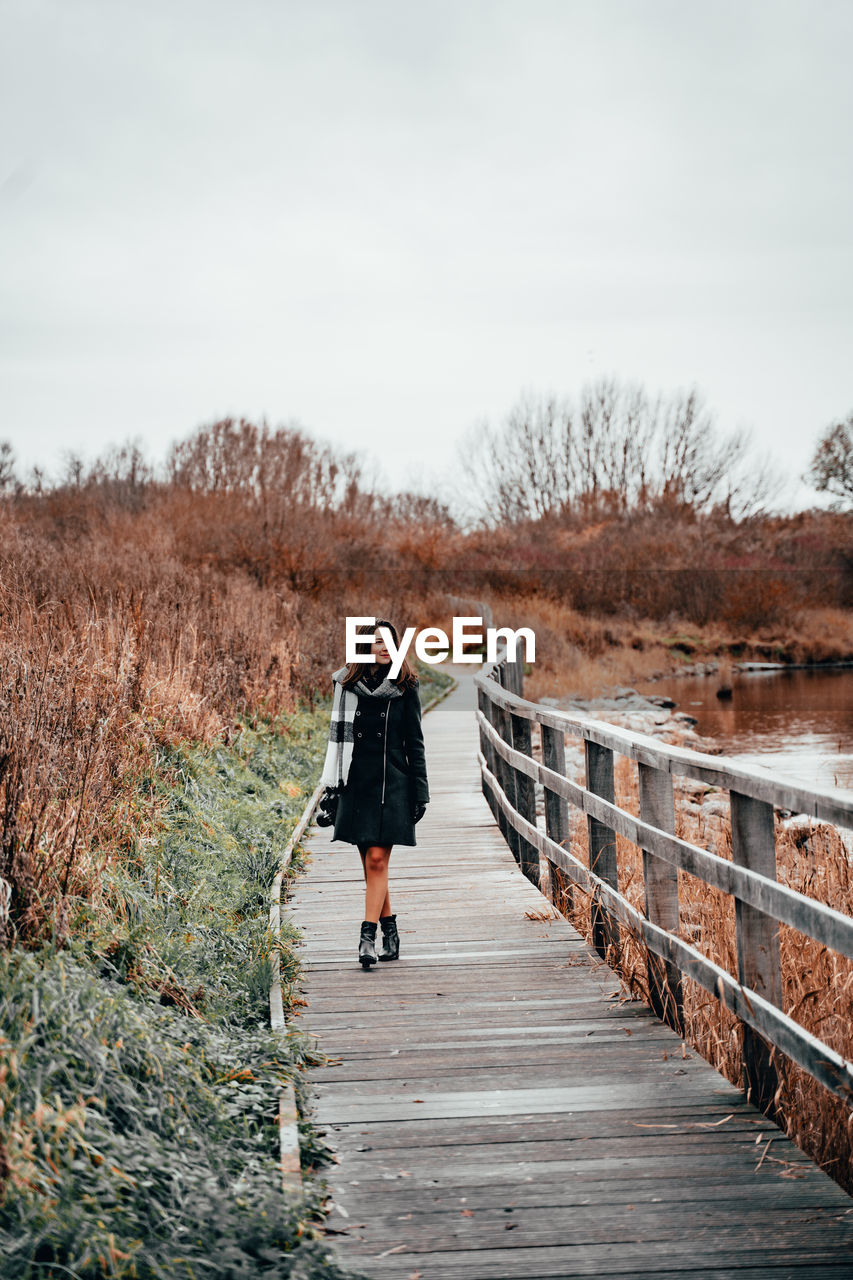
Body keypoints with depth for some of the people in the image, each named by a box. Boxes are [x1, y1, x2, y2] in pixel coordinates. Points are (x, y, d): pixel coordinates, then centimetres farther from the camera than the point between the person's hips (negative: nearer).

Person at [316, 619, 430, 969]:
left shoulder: (404, 686, 1)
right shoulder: (346, 684, 6)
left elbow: (414, 741, 4)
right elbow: (336, 736, 9)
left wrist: (419, 791, 0)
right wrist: (331, 788, 6)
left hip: (391, 782, -2)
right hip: (355, 782, 3)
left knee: (378, 860, -9)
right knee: (369, 864, 7)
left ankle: (367, 937, -10)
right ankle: (390, 931, 18)